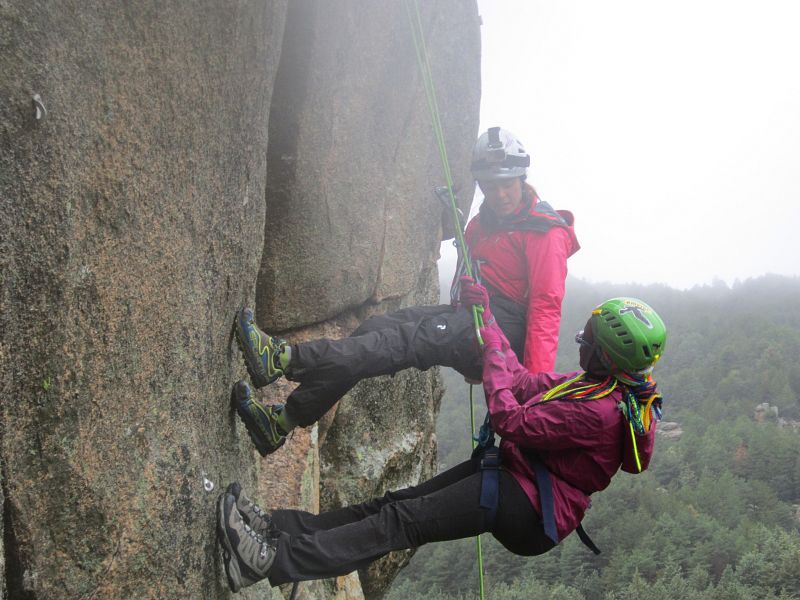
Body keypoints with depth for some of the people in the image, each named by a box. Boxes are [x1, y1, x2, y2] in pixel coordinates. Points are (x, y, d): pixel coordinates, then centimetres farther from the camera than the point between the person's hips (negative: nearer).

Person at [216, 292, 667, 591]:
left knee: (403, 520, -17)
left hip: (527, 510, -9)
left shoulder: (599, 412, -25)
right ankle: (277, 527, 1)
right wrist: (489, 320, 5)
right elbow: (527, 384, 8)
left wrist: (493, 352, -12)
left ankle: (270, 561, -19)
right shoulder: (608, 381, 6)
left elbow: (511, 421, -24)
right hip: (521, 474, 9)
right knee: (398, 502, 1)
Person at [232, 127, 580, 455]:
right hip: (471, 322, 8)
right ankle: (281, 422, -19)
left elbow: (546, 305, -15)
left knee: (407, 339, -29)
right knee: (375, 328, -13)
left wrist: (537, 381, -23)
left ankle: (283, 359, -44)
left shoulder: (545, 232, -7)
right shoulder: (480, 224, 20)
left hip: (506, 329, -8)